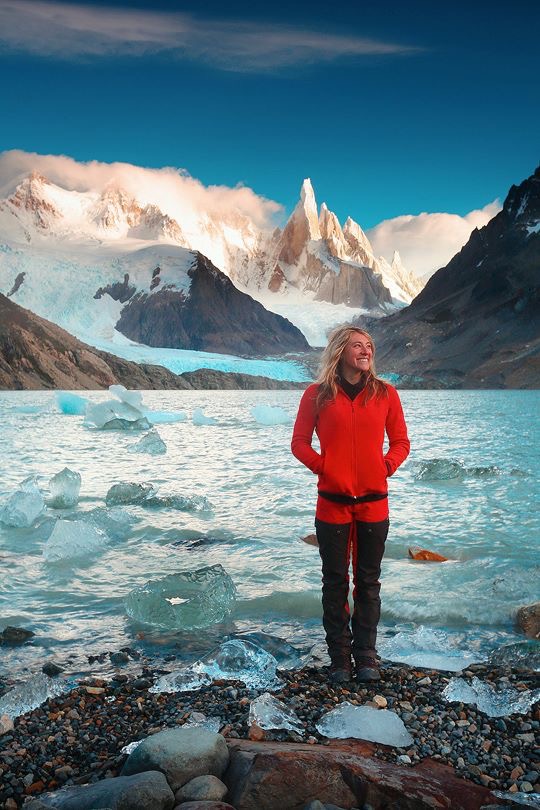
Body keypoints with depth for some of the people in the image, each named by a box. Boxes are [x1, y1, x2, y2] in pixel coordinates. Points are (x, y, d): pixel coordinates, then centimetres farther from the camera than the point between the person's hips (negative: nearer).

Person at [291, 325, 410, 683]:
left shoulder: (385, 393, 5)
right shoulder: (317, 394, 1)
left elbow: (400, 441, 11)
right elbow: (299, 442, 4)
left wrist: (387, 466, -5)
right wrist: (322, 466, -9)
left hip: (374, 502, 1)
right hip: (333, 502, -1)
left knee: (368, 581, 10)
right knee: (335, 582, 8)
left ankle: (366, 655, 23)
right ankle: (339, 657, 20)